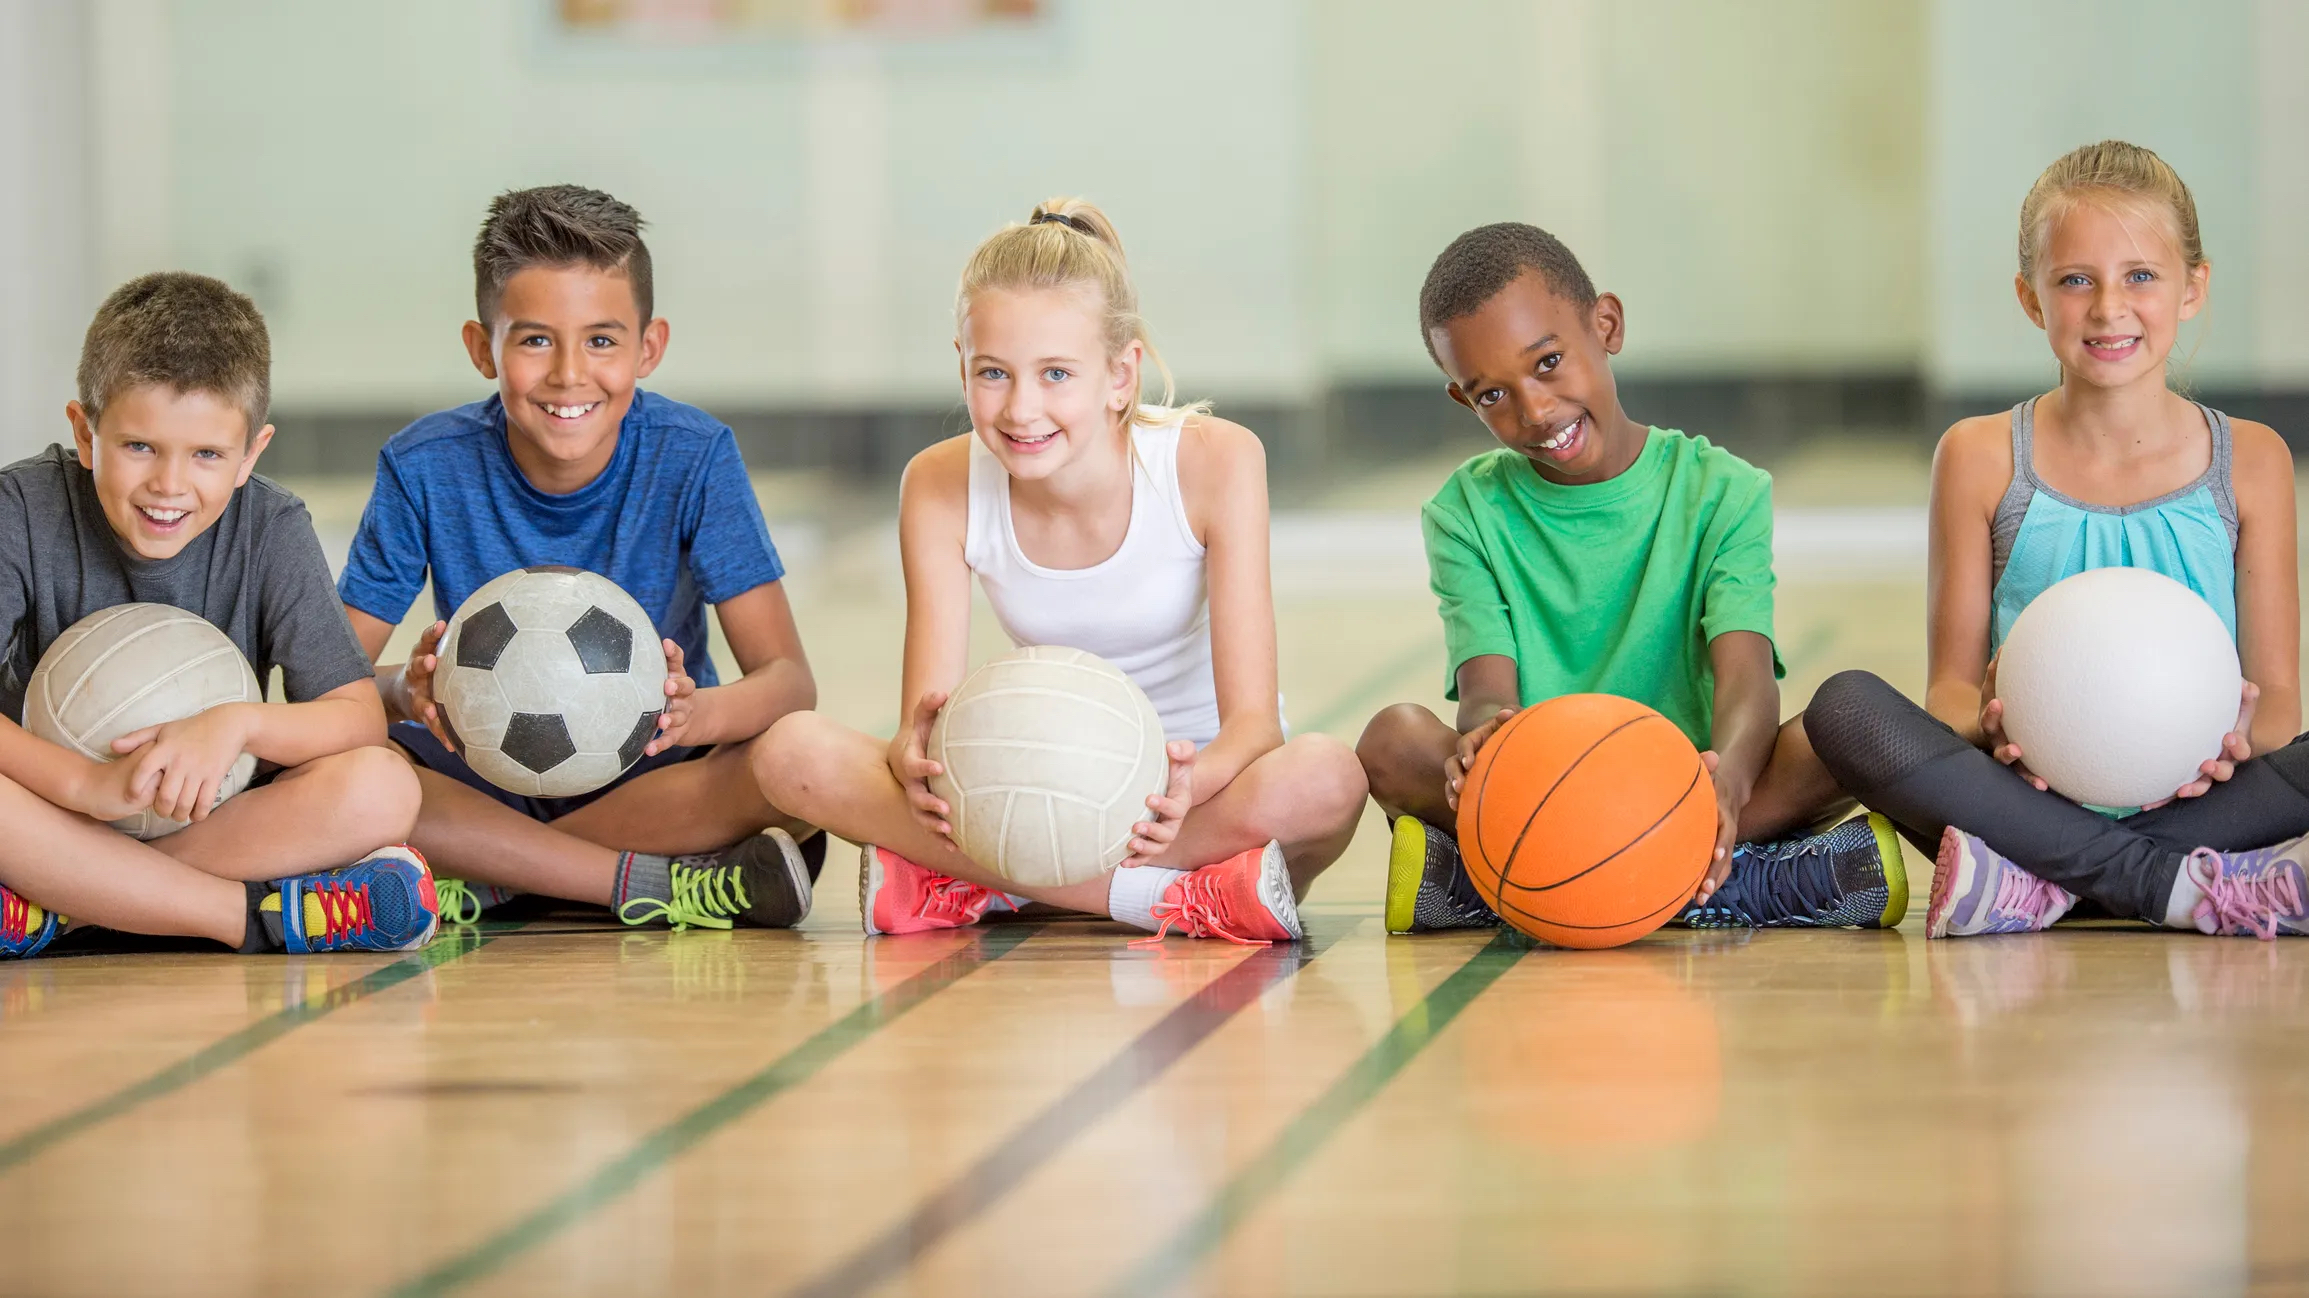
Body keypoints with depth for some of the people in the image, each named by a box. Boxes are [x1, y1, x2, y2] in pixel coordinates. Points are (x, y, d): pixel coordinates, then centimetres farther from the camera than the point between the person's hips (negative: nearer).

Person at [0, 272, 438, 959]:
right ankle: (257, 915, -29)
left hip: (212, 816, 2)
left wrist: (239, 723, -28)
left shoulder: (271, 528, -4)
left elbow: (360, 718, -9)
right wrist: (86, 783, -37)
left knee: (381, 788, -26)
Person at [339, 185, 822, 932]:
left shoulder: (692, 458, -11)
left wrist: (695, 711, -40)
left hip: (653, 779, 0)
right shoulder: (426, 468, -9)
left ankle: (484, 879, -21)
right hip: (486, 777, 1)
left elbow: (788, 676, -16)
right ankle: (654, 886, -25)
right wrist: (404, 690, -35)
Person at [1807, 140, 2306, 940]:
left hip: (2189, 801, 0)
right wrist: (1988, 726, -19)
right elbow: (1952, 681, 6)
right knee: (1846, 706, -28)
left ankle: (2036, 886, -32)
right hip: (2028, 795, 0)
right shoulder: (1982, 459, 7)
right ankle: (2183, 887, -31)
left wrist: (2240, 739, -19)